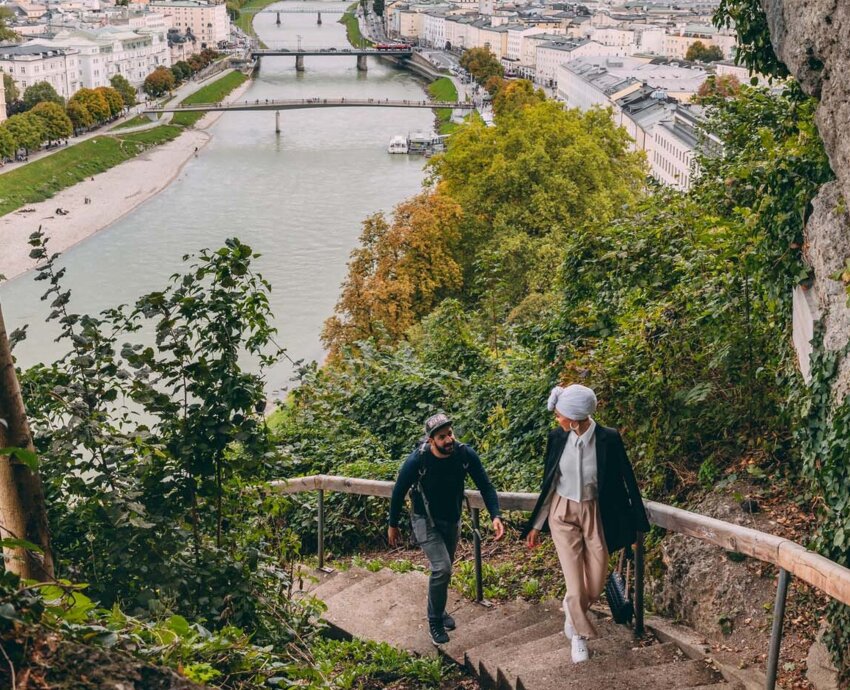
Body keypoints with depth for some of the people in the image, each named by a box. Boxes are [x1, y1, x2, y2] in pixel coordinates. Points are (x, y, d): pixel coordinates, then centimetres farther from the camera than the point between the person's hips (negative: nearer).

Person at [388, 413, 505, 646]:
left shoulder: (465, 454, -21)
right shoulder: (417, 460, -28)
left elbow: (485, 486, -12)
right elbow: (399, 492, -13)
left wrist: (495, 516, -27)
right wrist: (392, 526, -3)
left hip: (452, 520, 4)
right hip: (426, 521, -4)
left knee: (444, 568, 20)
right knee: (442, 568, -18)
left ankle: (438, 610, 45)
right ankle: (435, 621, 3)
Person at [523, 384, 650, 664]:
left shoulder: (609, 439, -18)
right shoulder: (557, 438, -10)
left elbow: (625, 479, -8)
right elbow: (549, 484, 1)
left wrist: (636, 522, -2)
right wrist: (536, 525, 5)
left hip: (595, 514, 0)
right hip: (563, 514, 1)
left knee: (596, 584, 7)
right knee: (575, 580, 1)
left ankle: (572, 609, 40)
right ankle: (579, 633, 24)